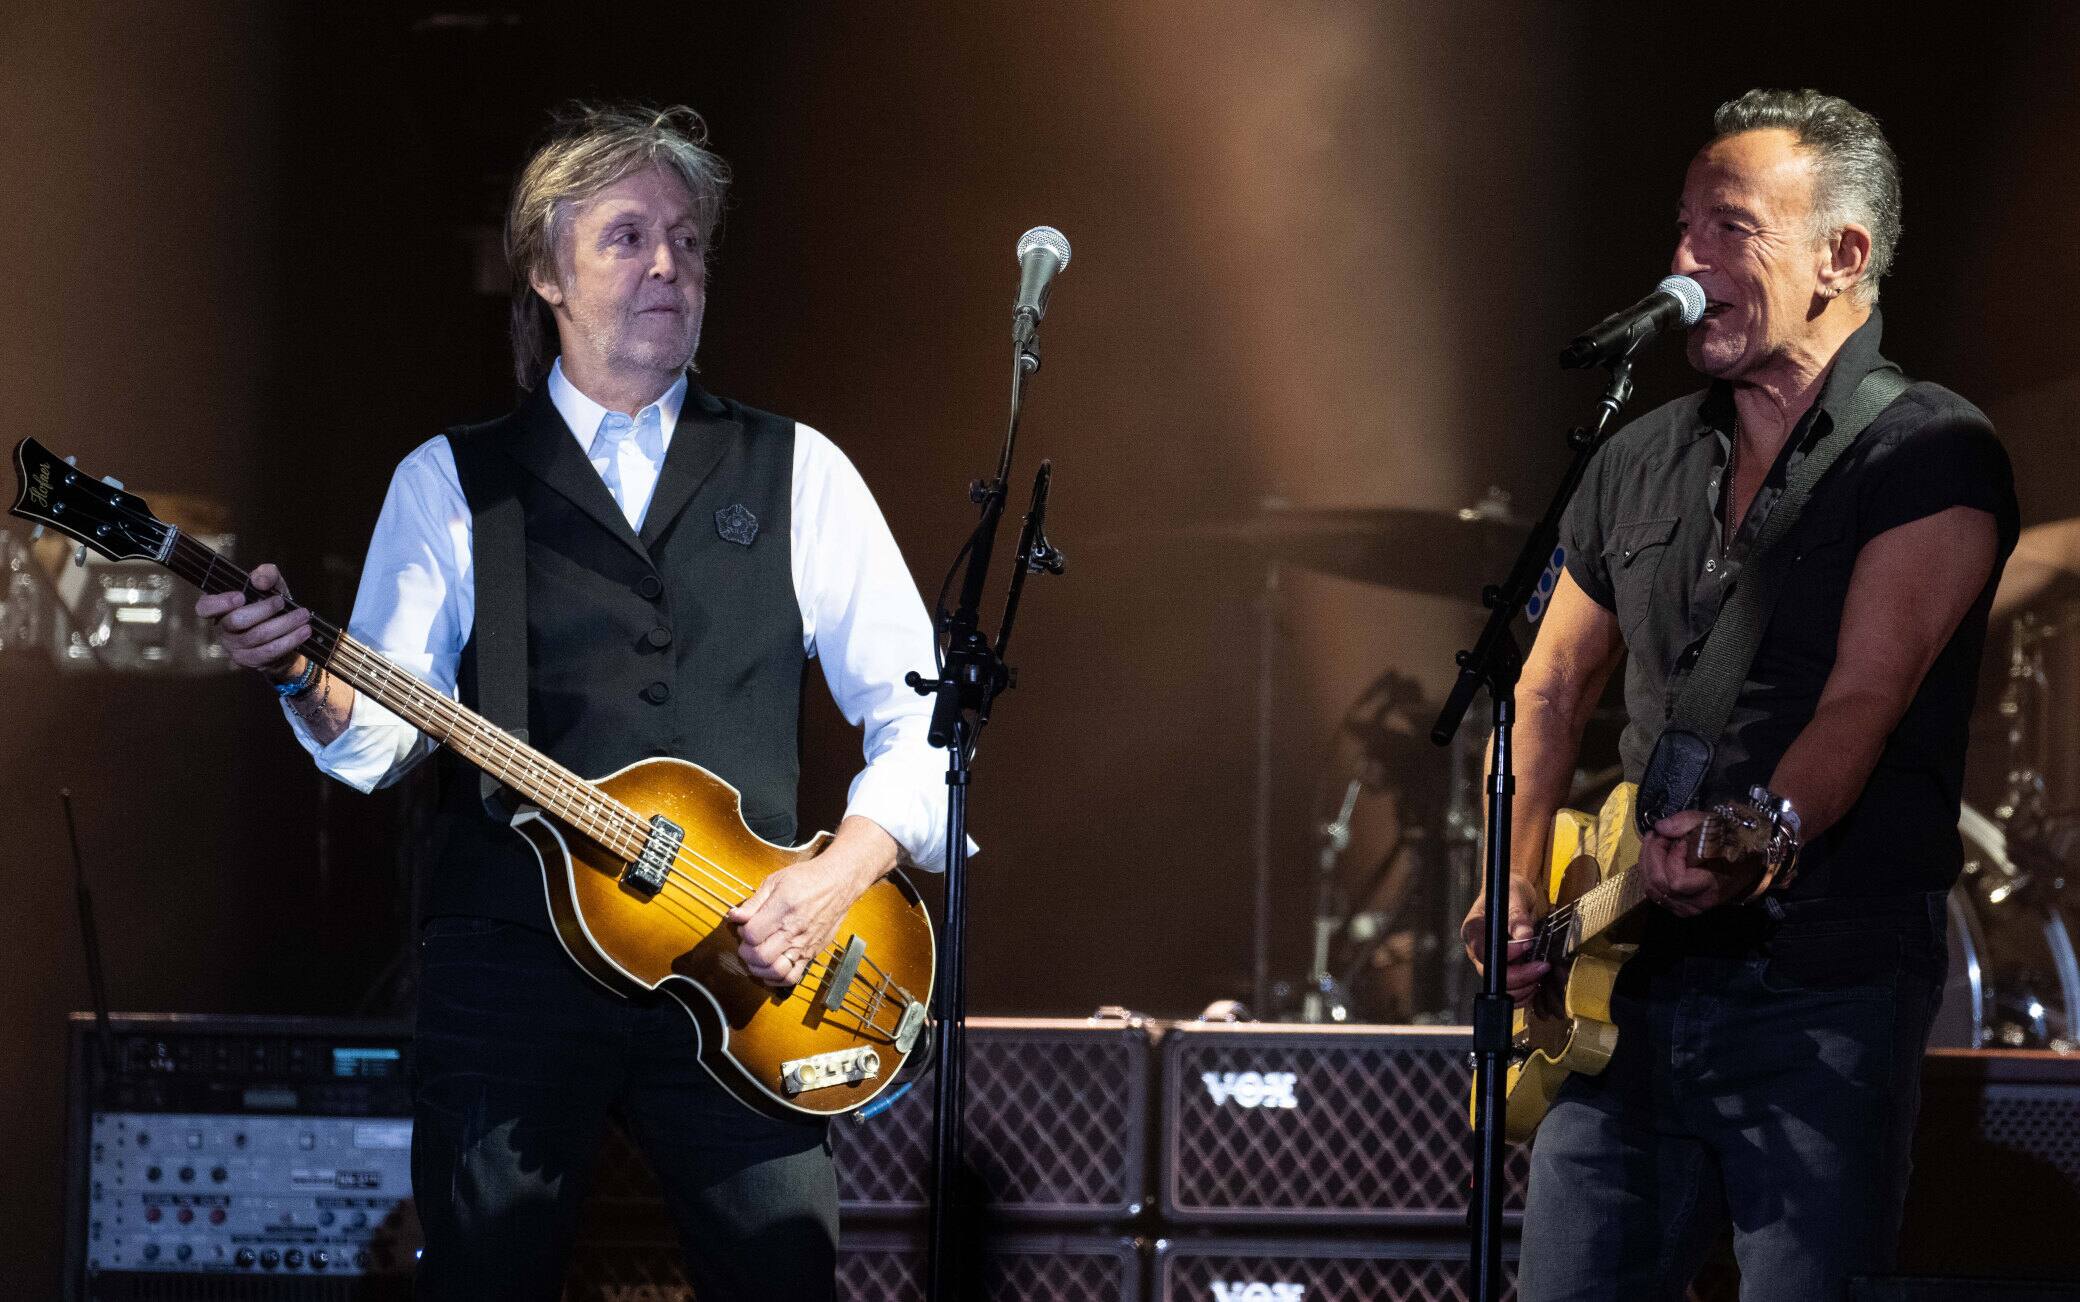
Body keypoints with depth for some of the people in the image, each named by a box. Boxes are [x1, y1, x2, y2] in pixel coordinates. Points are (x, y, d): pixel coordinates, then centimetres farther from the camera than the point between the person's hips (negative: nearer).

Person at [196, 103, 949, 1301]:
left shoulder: (795, 472, 11)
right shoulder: (449, 484, 10)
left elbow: (919, 711, 9)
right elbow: (386, 734, 3)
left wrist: (841, 874, -6)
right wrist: (308, 678, -19)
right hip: (516, 962, 0)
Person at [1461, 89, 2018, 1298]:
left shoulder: (1934, 456, -6)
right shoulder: (1642, 462, 14)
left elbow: (1864, 700, -18)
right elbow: (1554, 686, 24)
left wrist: (1750, 846, -35)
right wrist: (1517, 884, 9)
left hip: (1827, 982, -6)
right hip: (1636, 980, 6)